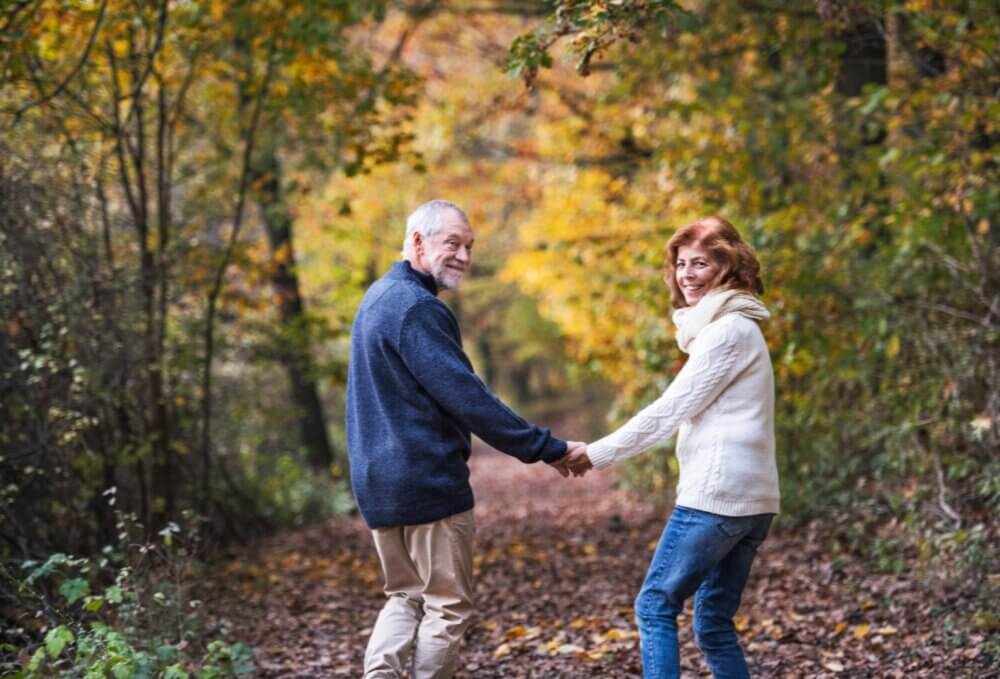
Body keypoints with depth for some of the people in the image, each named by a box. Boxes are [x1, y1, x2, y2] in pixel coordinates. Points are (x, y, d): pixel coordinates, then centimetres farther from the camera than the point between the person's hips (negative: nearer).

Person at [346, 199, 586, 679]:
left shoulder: (378, 299, 15)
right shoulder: (417, 307, -17)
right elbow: (467, 398, -21)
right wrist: (547, 448, -17)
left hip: (377, 483, 9)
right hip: (427, 483, -9)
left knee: (405, 598, 18)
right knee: (446, 607, 3)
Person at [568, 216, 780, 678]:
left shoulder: (728, 330, -10)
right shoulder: (734, 327, 20)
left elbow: (670, 410, -13)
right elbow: (682, 414, 20)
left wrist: (597, 454, -8)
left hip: (717, 495, -10)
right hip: (749, 499, 10)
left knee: (655, 605, -3)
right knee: (714, 622, 12)